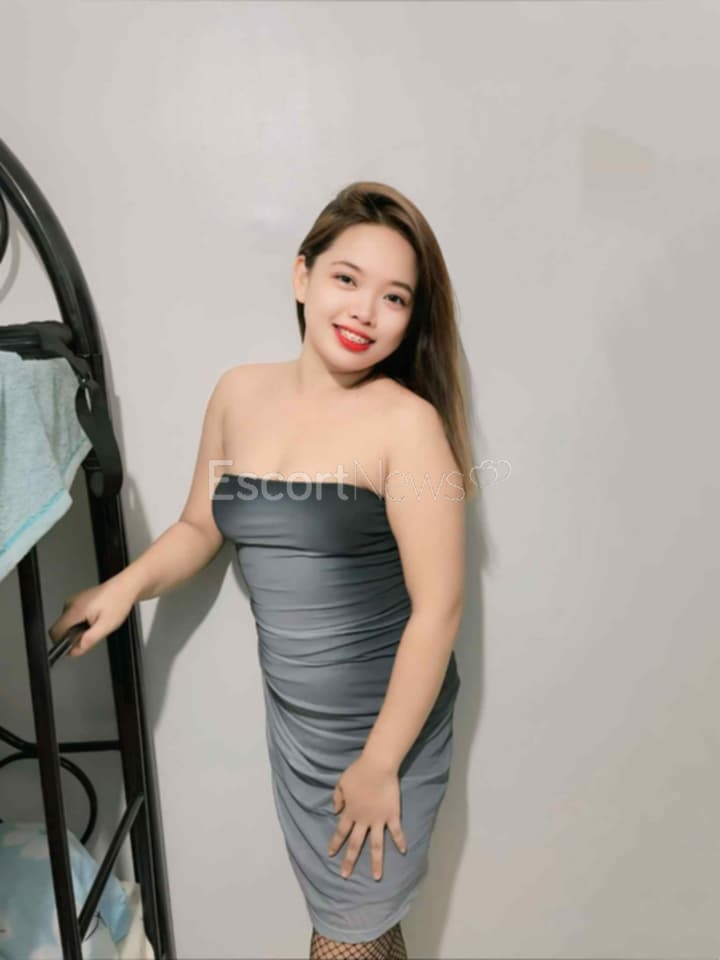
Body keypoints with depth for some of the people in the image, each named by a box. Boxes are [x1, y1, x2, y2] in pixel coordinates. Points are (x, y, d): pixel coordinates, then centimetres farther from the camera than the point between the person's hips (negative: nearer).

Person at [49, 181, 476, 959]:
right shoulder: (238, 393, -3)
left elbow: (437, 608, -18)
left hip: (388, 716, -4)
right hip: (289, 712, 4)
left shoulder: (406, 421, -20)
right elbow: (199, 527, 10)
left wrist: (380, 760, -14)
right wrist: (130, 583, -7)